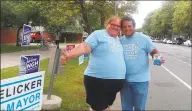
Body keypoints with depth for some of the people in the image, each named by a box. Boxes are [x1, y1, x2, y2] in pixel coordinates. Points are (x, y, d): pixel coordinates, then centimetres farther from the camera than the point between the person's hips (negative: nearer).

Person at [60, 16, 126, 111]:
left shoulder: (118, 39, 16)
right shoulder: (98, 34, -8)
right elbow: (84, 47, -20)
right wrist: (69, 55, -35)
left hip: (115, 82, 7)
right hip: (98, 80, -7)